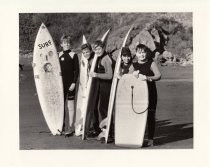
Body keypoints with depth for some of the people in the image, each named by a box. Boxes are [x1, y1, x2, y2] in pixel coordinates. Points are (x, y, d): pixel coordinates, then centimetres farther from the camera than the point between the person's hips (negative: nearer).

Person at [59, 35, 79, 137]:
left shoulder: (73, 55, -3)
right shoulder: (59, 55, 8)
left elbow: (77, 70, -4)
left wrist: (74, 83, -12)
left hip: (70, 83, -4)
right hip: (61, 83, 4)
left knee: (70, 106, -1)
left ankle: (70, 128, 5)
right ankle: (63, 126, 22)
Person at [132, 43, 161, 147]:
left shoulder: (151, 63, 2)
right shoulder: (134, 65, 12)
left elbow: (158, 75, -11)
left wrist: (147, 78, -27)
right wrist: (134, 75, -13)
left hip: (150, 93, -3)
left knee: (150, 116, -1)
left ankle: (150, 139, 6)